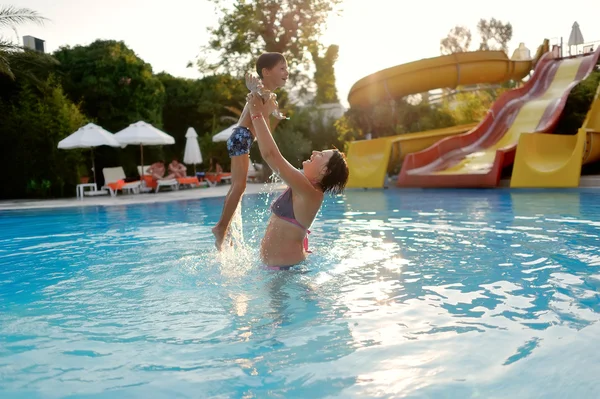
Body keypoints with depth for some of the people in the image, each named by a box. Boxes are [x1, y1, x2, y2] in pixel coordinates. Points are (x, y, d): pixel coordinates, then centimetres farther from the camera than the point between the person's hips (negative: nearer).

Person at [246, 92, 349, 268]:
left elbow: (271, 155, -30)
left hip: (286, 266, -9)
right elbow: (273, 155, 13)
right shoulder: (304, 187, 4)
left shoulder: (309, 192, -22)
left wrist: (257, 114, -22)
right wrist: (264, 114, 12)